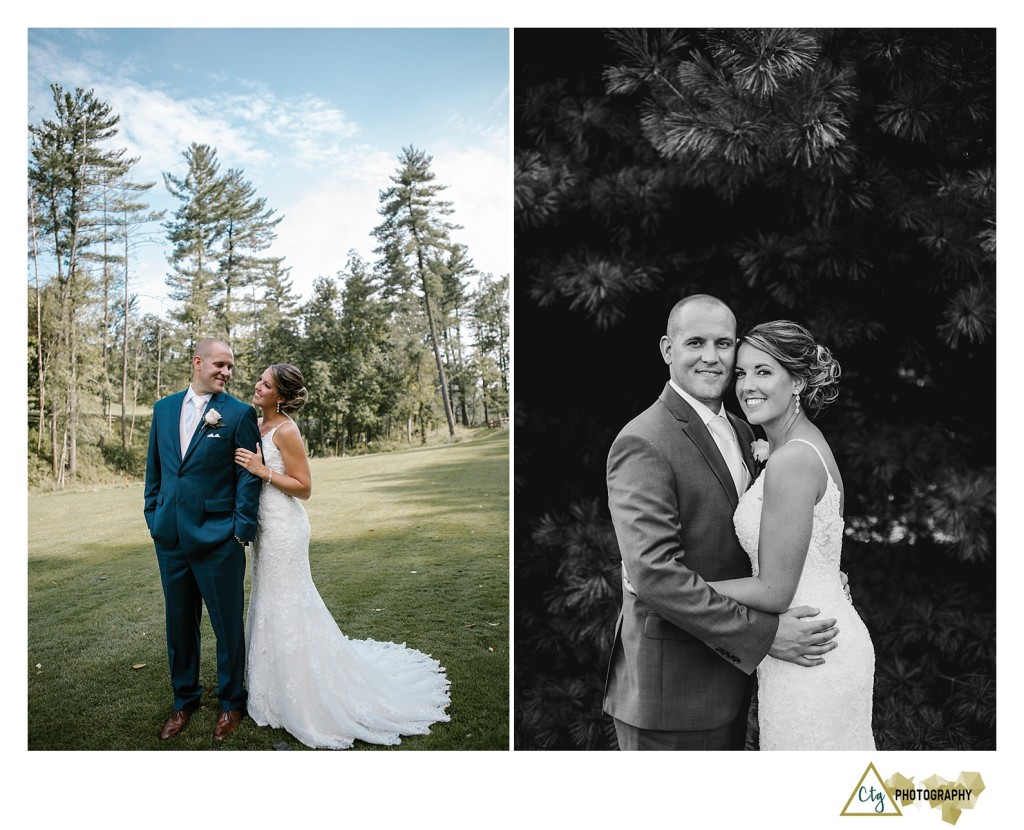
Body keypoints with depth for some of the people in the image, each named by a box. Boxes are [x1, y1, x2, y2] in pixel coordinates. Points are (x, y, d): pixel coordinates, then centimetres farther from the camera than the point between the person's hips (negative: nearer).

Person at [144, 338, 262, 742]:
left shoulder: (239, 413, -7)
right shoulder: (164, 408, 8)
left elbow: (249, 476, -8)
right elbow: (154, 467, 14)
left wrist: (242, 531, -11)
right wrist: (153, 516, 10)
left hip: (218, 539, -4)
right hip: (170, 538, 5)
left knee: (227, 624, 8)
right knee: (179, 624, 17)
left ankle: (232, 702, 27)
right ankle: (184, 699, 36)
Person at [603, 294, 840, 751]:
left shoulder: (739, 431, 7)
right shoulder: (642, 444, -21)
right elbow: (654, 573, -28)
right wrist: (765, 633, -23)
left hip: (728, 668, 8)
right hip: (670, 682, -8)